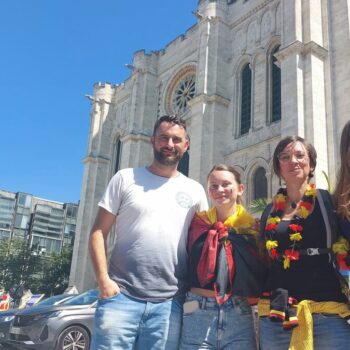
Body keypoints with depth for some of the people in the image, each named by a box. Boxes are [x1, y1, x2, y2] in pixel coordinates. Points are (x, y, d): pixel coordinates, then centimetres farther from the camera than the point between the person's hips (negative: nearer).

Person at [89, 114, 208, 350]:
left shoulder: (195, 190, 11)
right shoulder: (125, 178, 6)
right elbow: (99, 232, 3)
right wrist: (103, 279, -9)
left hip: (169, 304, 2)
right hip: (121, 296, -1)